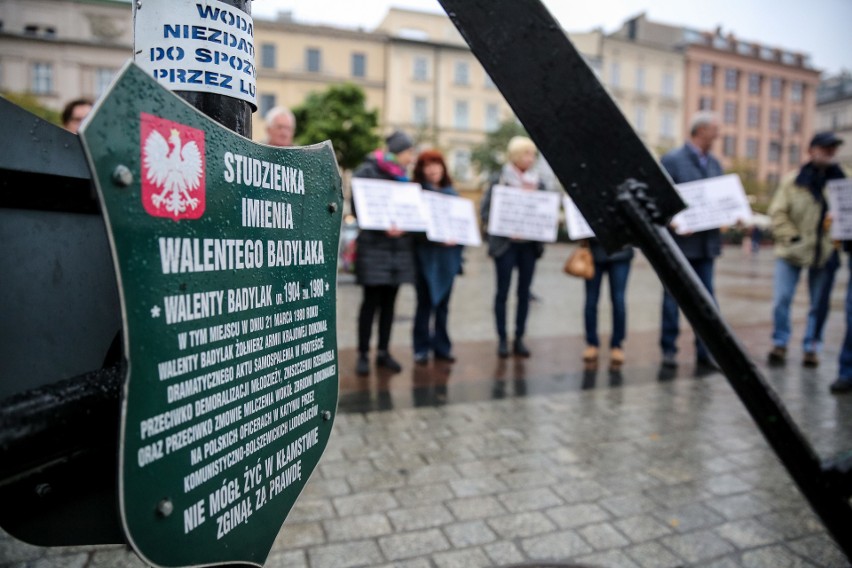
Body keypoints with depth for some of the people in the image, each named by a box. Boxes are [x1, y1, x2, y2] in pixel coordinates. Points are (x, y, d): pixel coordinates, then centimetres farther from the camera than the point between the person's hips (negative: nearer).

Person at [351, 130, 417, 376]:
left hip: (399, 247, 6)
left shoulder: (402, 176, 17)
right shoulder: (367, 171, -4)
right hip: (373, 247, -6)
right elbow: (358, 209, -11)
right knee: (371, 300, -3)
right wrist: (383, 227, -23)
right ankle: (363, 354, 8)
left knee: (389, 301, 9)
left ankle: (383, 352, 18)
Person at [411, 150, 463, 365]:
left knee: (443, 302, 9)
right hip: (426, 254, -3)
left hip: (448, 254, 4)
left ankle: (442, 346, 19)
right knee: (425, 302, -1)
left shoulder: (452, 193, 14)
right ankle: (421, 348, 9)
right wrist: (436, 236, -24)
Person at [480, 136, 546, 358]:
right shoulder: (500, 181, -2)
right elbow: (485, 211, -6)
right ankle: (502, 339, 10)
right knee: (503, 291, 1)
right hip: (505, 243, -4)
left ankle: (519, 338, 17)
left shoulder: (538, 184, 9)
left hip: (529, 244, 4)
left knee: (524, 291, 7)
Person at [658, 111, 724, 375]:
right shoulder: (672, 160, -4)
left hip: (706, 241, 6)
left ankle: (704, 354, 14)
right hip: (680, 241, -6)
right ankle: (669, 350, 13)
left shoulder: (714, 163, 15)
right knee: (673, 296, 2)